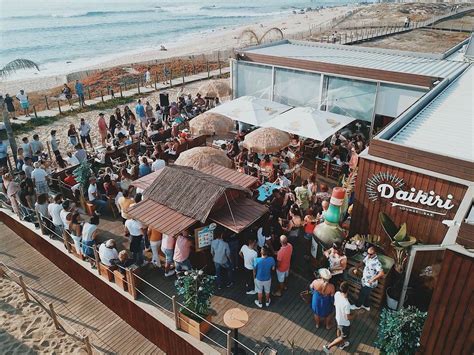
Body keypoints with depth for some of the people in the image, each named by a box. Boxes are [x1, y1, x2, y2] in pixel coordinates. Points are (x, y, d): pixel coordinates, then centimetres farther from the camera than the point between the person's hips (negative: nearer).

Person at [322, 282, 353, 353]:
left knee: (339, 331, 32)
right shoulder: (347, 304, -42)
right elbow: (348, 318, -27)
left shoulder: (337, 294, -21)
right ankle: (328, 346, 25)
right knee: (344, 337, 20)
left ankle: (341, 344, 59)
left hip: (338, 318, 7)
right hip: (344, 323, -7)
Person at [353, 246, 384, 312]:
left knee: (362, 294, 14)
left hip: (369, 283, -8)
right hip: (365, 281, 8)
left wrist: (373, 279, -32)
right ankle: (366, 306, 48)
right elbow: (363, 262, 13)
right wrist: (356, 268, 0)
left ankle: (358, 305, 38)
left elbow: (381, 273, -39)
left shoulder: (376, 262, -33)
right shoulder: (368, 257, -5)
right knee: (366, 294, 26)